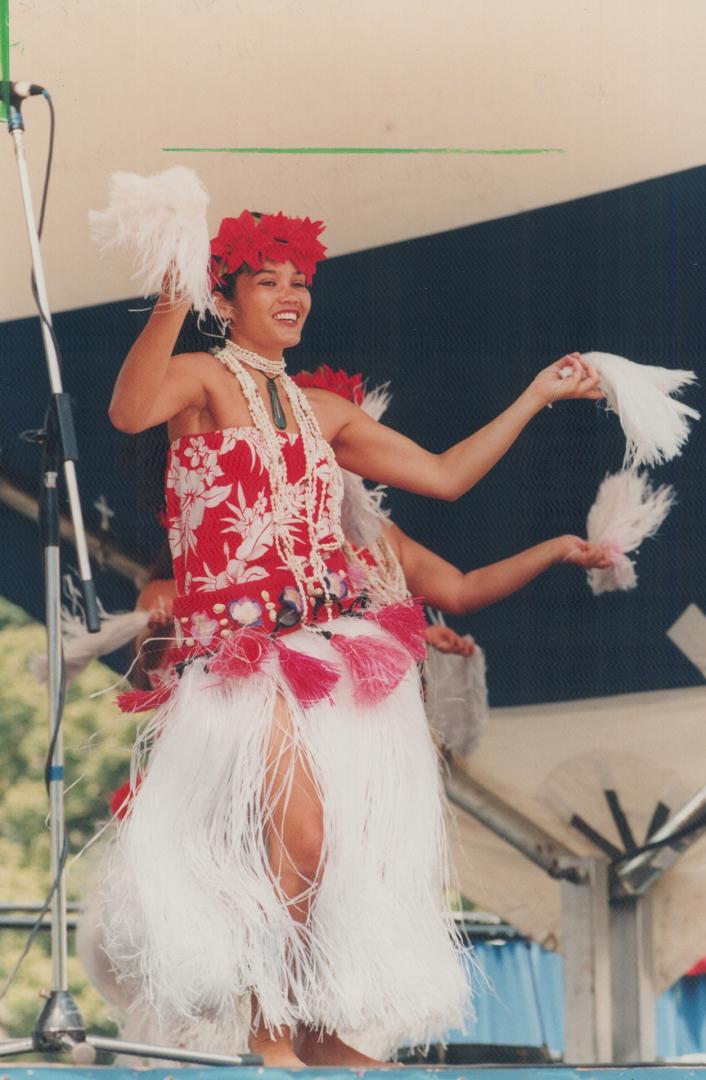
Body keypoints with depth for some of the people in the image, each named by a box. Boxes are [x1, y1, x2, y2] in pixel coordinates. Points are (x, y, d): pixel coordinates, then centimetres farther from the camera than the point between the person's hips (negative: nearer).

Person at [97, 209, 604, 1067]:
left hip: (337, 636, 6)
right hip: (239, 639, -6)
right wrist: (171, 301, -34)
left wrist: (537, 396, 22)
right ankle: (270, 1033, -4)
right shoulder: (205, 377, 2)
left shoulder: (323, 411, 20)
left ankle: (321, 1029, 12)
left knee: (358, 837, -1)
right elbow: (130, 412, -22)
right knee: (299, 835, -19)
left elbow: (444, 475, 22)